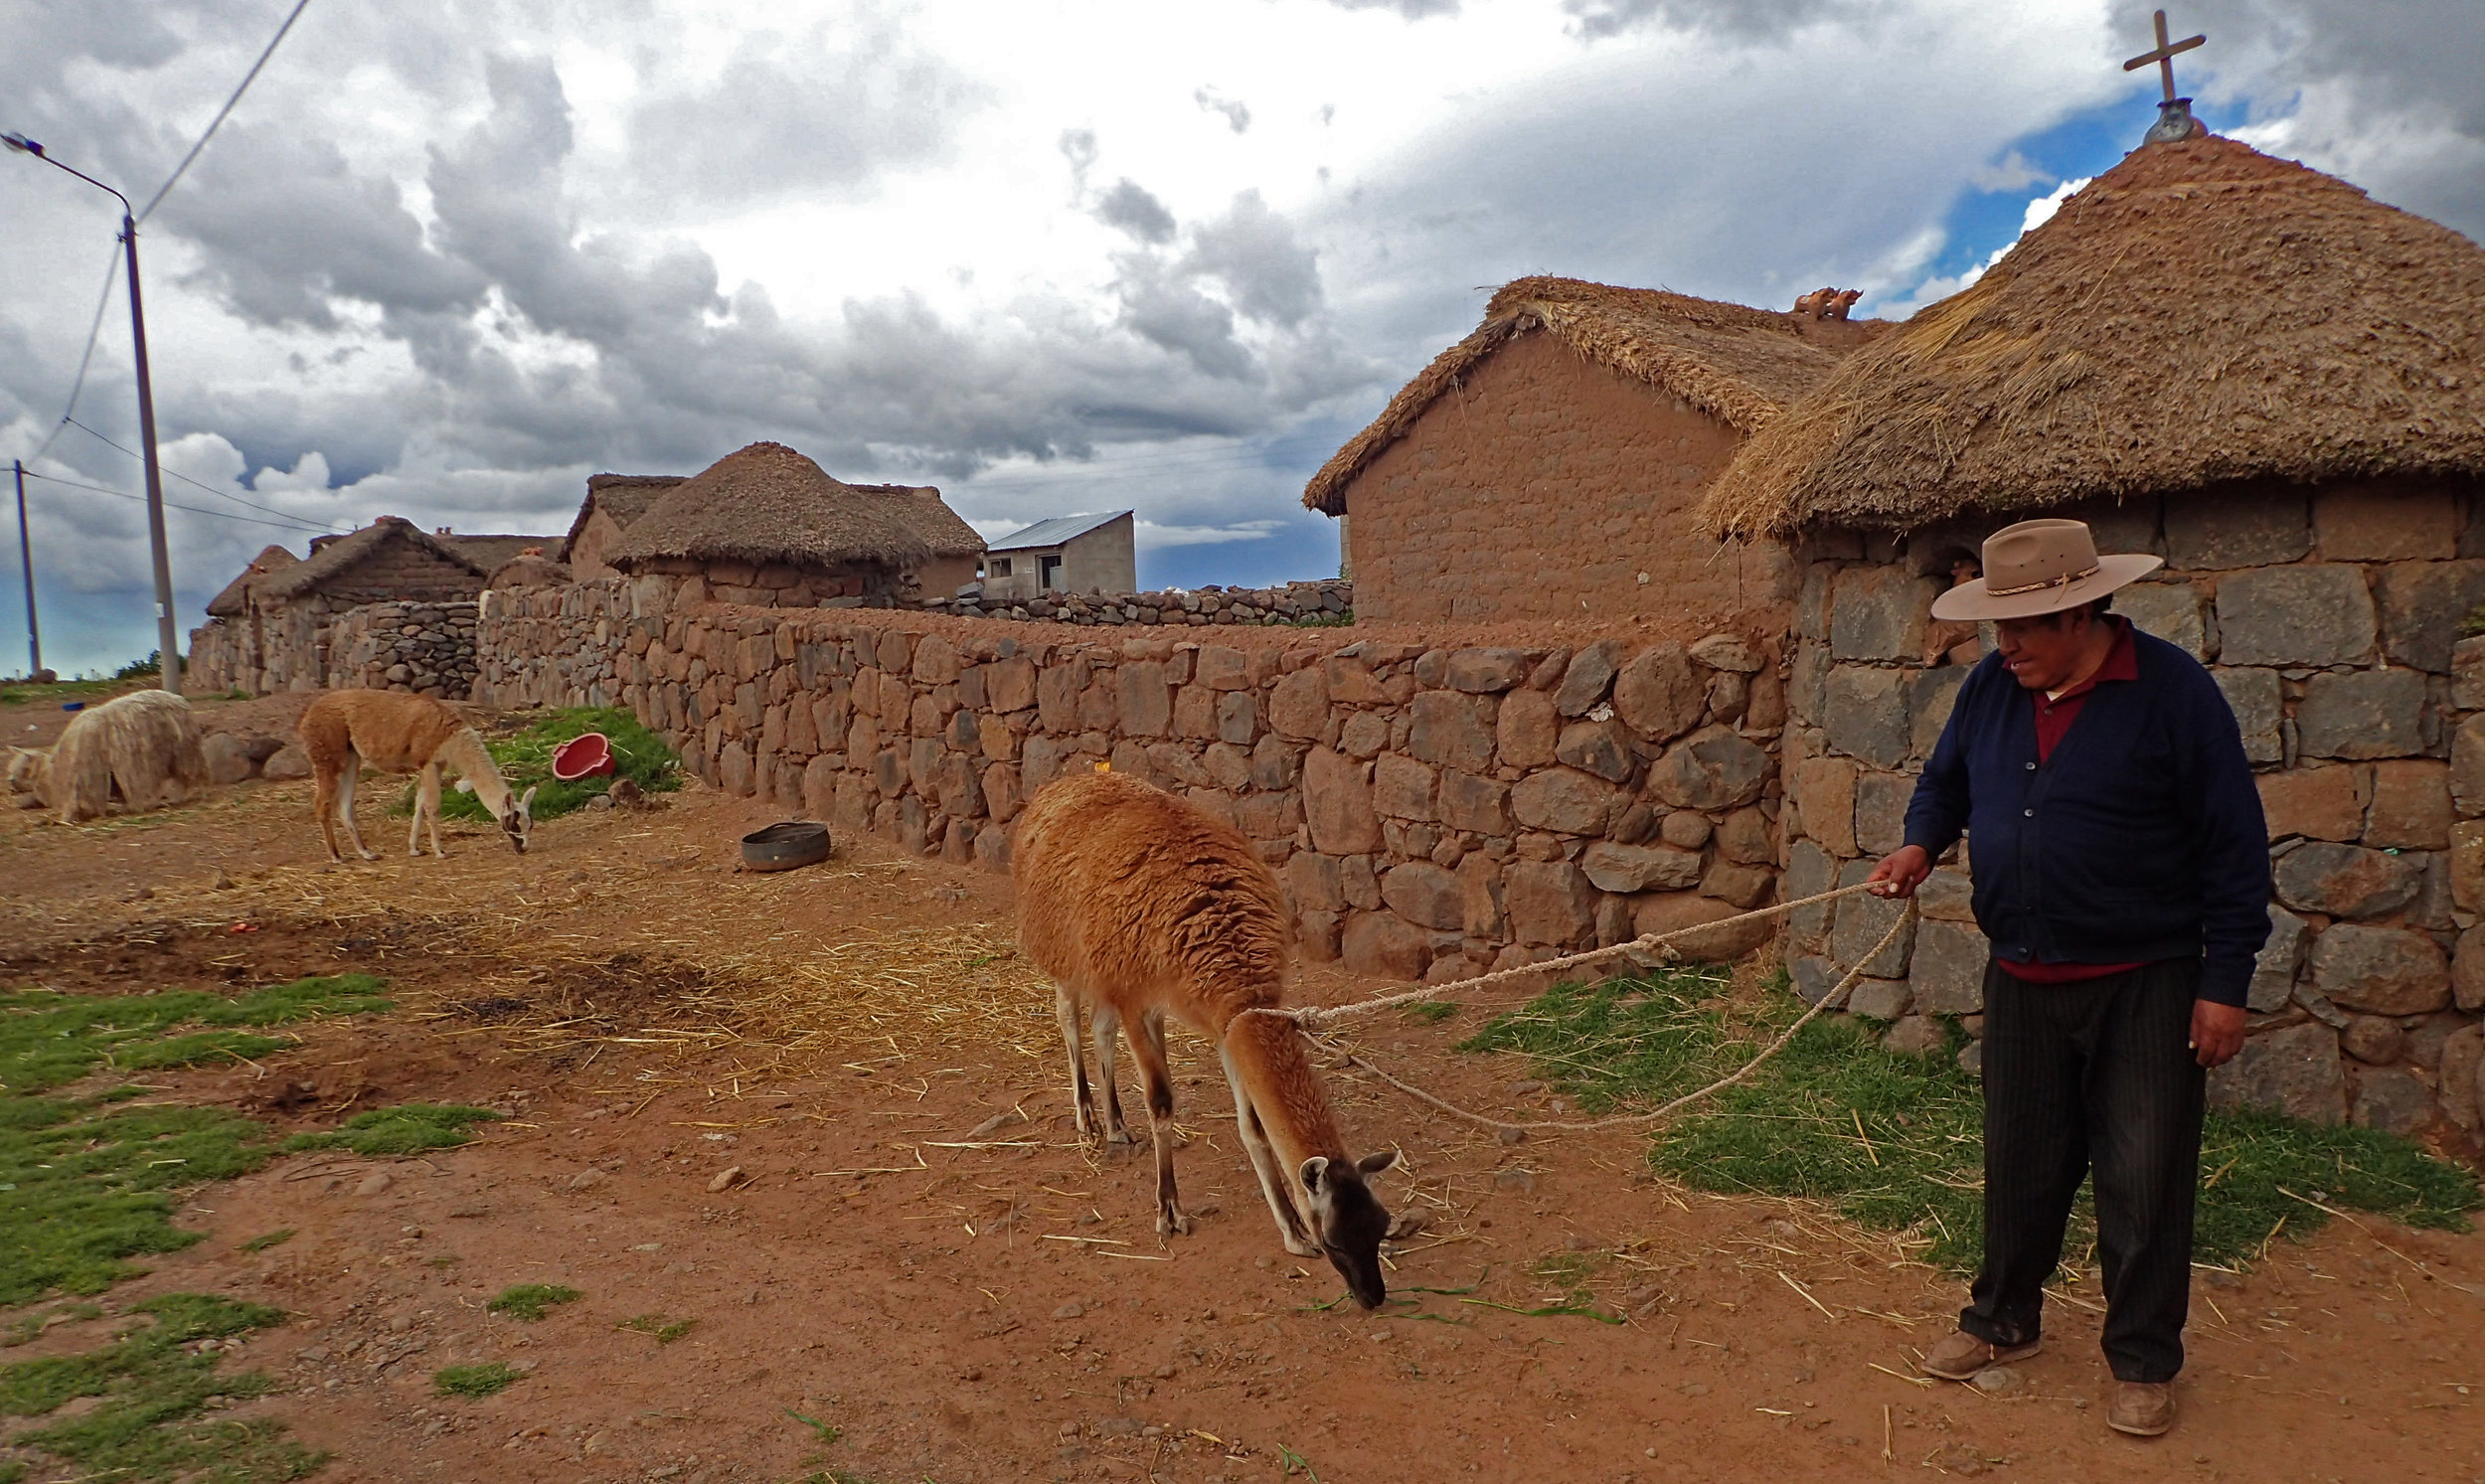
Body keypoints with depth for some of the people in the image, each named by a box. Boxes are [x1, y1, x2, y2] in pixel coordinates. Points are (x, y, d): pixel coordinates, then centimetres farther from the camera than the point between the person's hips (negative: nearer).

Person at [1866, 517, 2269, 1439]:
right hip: (2022, 980, 5)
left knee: (2143, 1182, 4)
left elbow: (2234, 845, -10)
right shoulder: (1991, 687, 1)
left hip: (2143, 983, -4)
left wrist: (2225, 983, -11)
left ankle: (2144, 1364, 22)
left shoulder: (2172, 690, -13)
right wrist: (1922, 843, -6)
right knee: (2020, 1165, 16)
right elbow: (1945, 782, 17)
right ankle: (2003, 1321, 34)